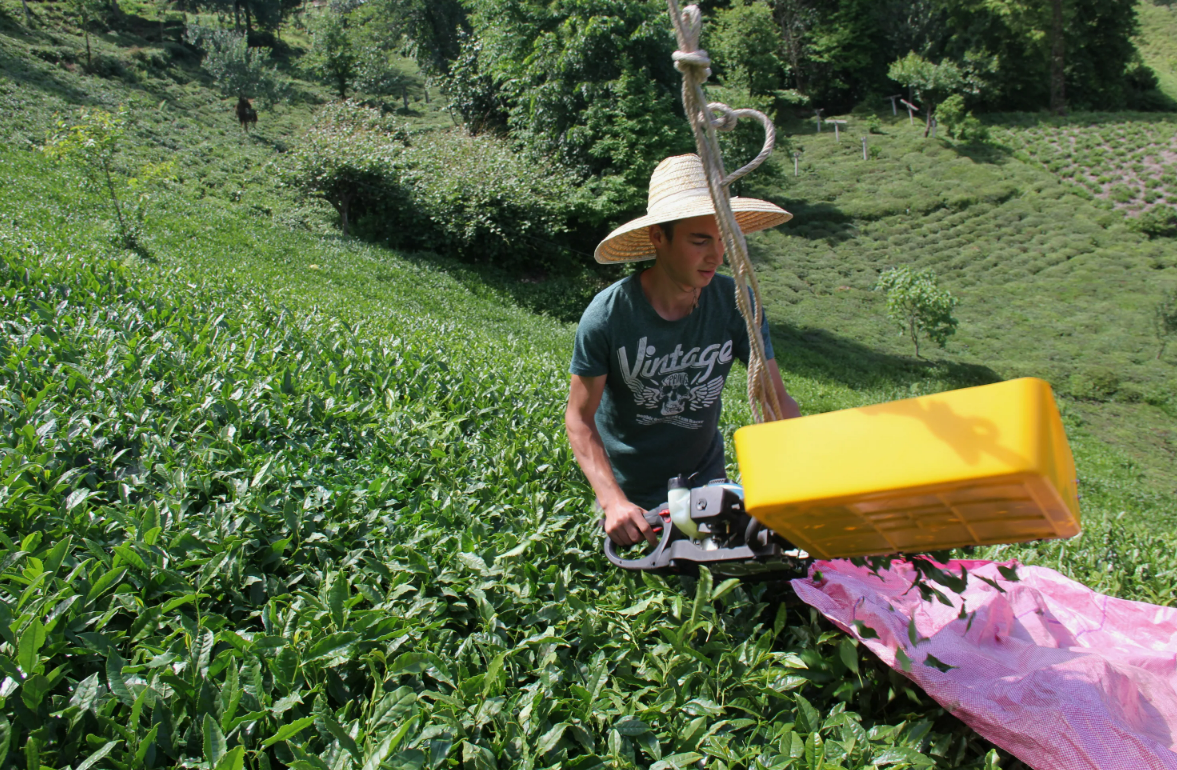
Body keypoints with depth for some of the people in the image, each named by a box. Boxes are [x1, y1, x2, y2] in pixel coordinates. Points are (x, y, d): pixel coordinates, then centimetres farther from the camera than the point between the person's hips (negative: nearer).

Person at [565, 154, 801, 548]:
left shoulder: (735, 303, -19)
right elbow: (580, 419, -19)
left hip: (705, 477, 3)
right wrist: (613, 502, -32)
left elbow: (778, 403, -13)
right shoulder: (608, 314, -26)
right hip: (628, 491, -3)